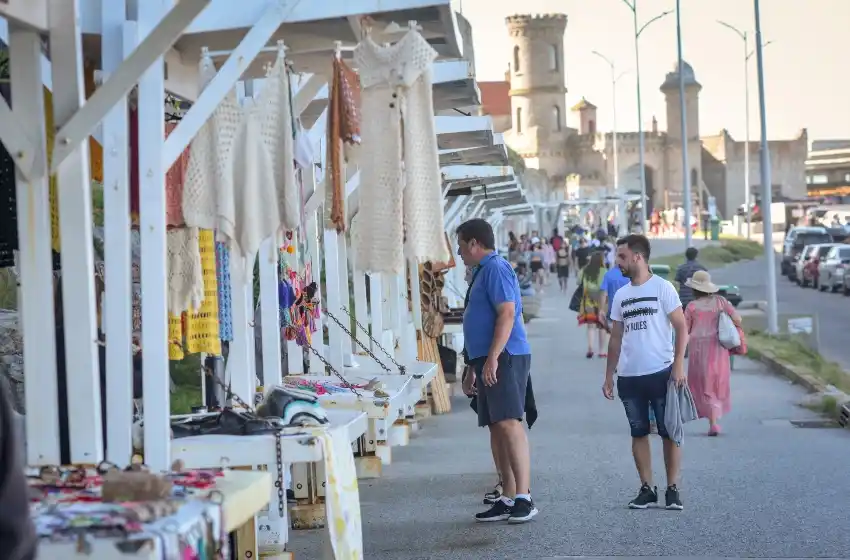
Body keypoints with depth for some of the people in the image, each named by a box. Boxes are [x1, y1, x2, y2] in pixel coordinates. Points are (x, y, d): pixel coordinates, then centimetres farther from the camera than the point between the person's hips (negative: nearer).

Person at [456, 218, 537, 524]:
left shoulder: (496, 268, -9)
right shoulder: (484, 271, 22)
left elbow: (507, 314, -19)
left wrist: (492, 358, -24)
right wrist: (478, 366, 27)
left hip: (504, 358, -10)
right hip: (489, 360, 11)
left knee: (509, 423, -16)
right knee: (497, 428, 9)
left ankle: (524, 498, -19)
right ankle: (508, 499, 11)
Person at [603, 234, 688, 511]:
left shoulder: (662, 288, -4)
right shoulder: (621, 295, 11)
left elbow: (681, 327, -6)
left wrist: (679, 365, -15)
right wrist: (608, 376, 11)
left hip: (661, 373, -5)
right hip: (629, 377, 5)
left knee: (669, 433, 0)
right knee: (639, 433, 7)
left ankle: (672, 488, 7)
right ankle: (647, 489, 13)